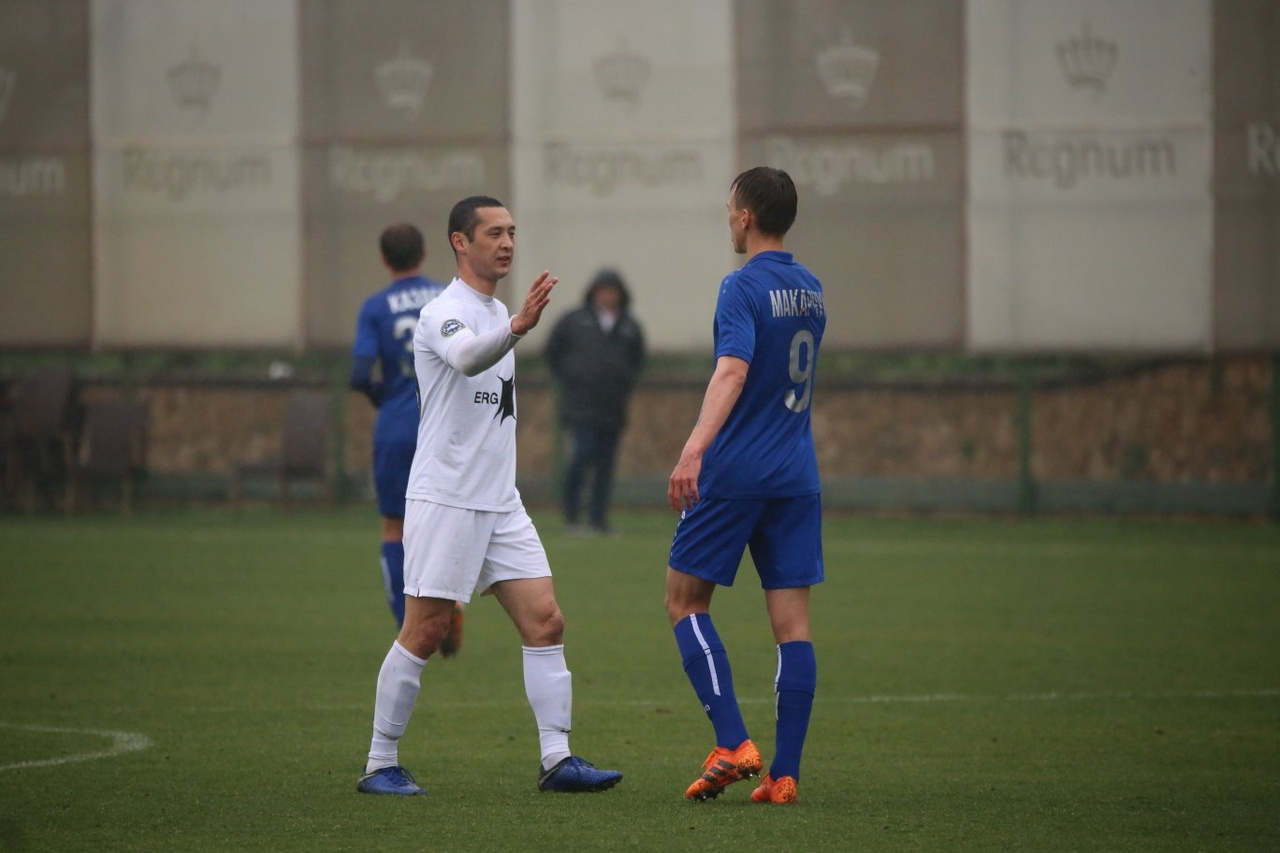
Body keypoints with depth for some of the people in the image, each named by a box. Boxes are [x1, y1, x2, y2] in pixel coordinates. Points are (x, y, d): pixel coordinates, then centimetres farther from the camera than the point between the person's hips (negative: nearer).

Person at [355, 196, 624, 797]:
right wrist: (517, 328, -52)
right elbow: (467, 358, -36)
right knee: (424, 634, -5)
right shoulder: (446, 312, -11)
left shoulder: (496, 312, 17)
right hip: (444, 498, -8)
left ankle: (557, 759, -2)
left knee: (545, 622, -1)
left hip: (499, 501, 8)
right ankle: (379, 764, 4)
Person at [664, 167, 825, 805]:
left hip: (736, 473, -7)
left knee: (685, 601, 5)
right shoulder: (811, 291, 13)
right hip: (797, 477, 7)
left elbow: (732, 371, -26)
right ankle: (784, 773, -2)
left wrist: (695, 448, -37)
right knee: (792, 623, 3)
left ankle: (732, 745, -8)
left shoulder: (744, 287, -10)